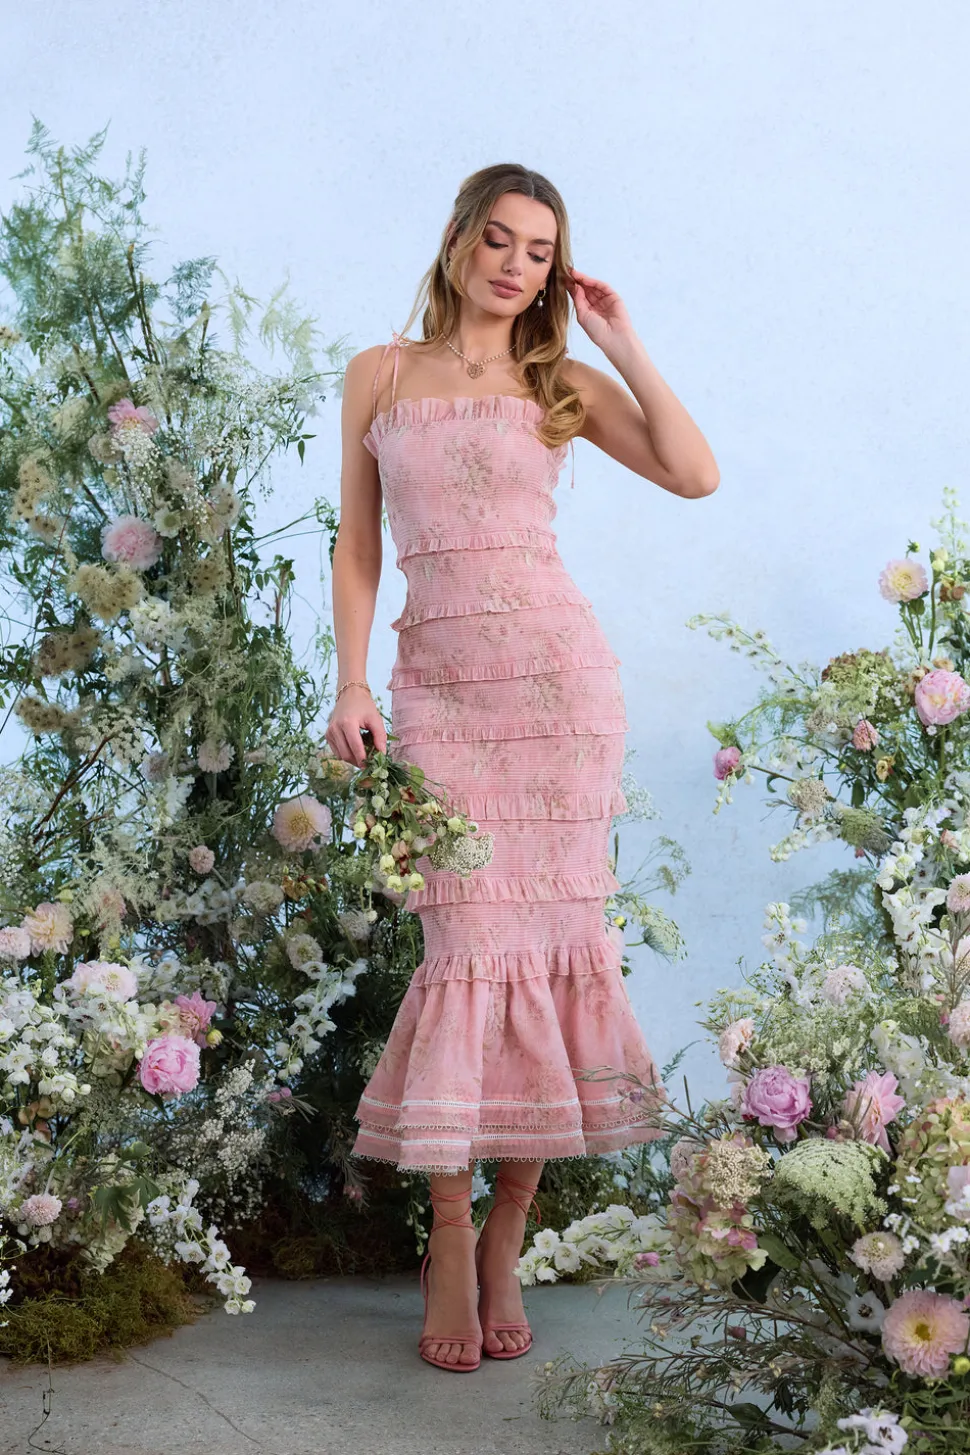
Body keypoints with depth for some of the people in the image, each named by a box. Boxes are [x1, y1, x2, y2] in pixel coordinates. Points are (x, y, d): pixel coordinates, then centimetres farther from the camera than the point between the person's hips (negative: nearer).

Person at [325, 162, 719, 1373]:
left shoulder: (562, 384, 11)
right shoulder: (381, 375, 12)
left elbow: (695, 474, -1)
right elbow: (356, 545, 12)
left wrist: (621, 345, 2)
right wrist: (350, 683, 2)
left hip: (556, 668, 1)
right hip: (435, 677, 0)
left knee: (549, 934, -3)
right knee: (470, 938, -8)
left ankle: (505, 1238, 6)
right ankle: (451, 1242, 1)